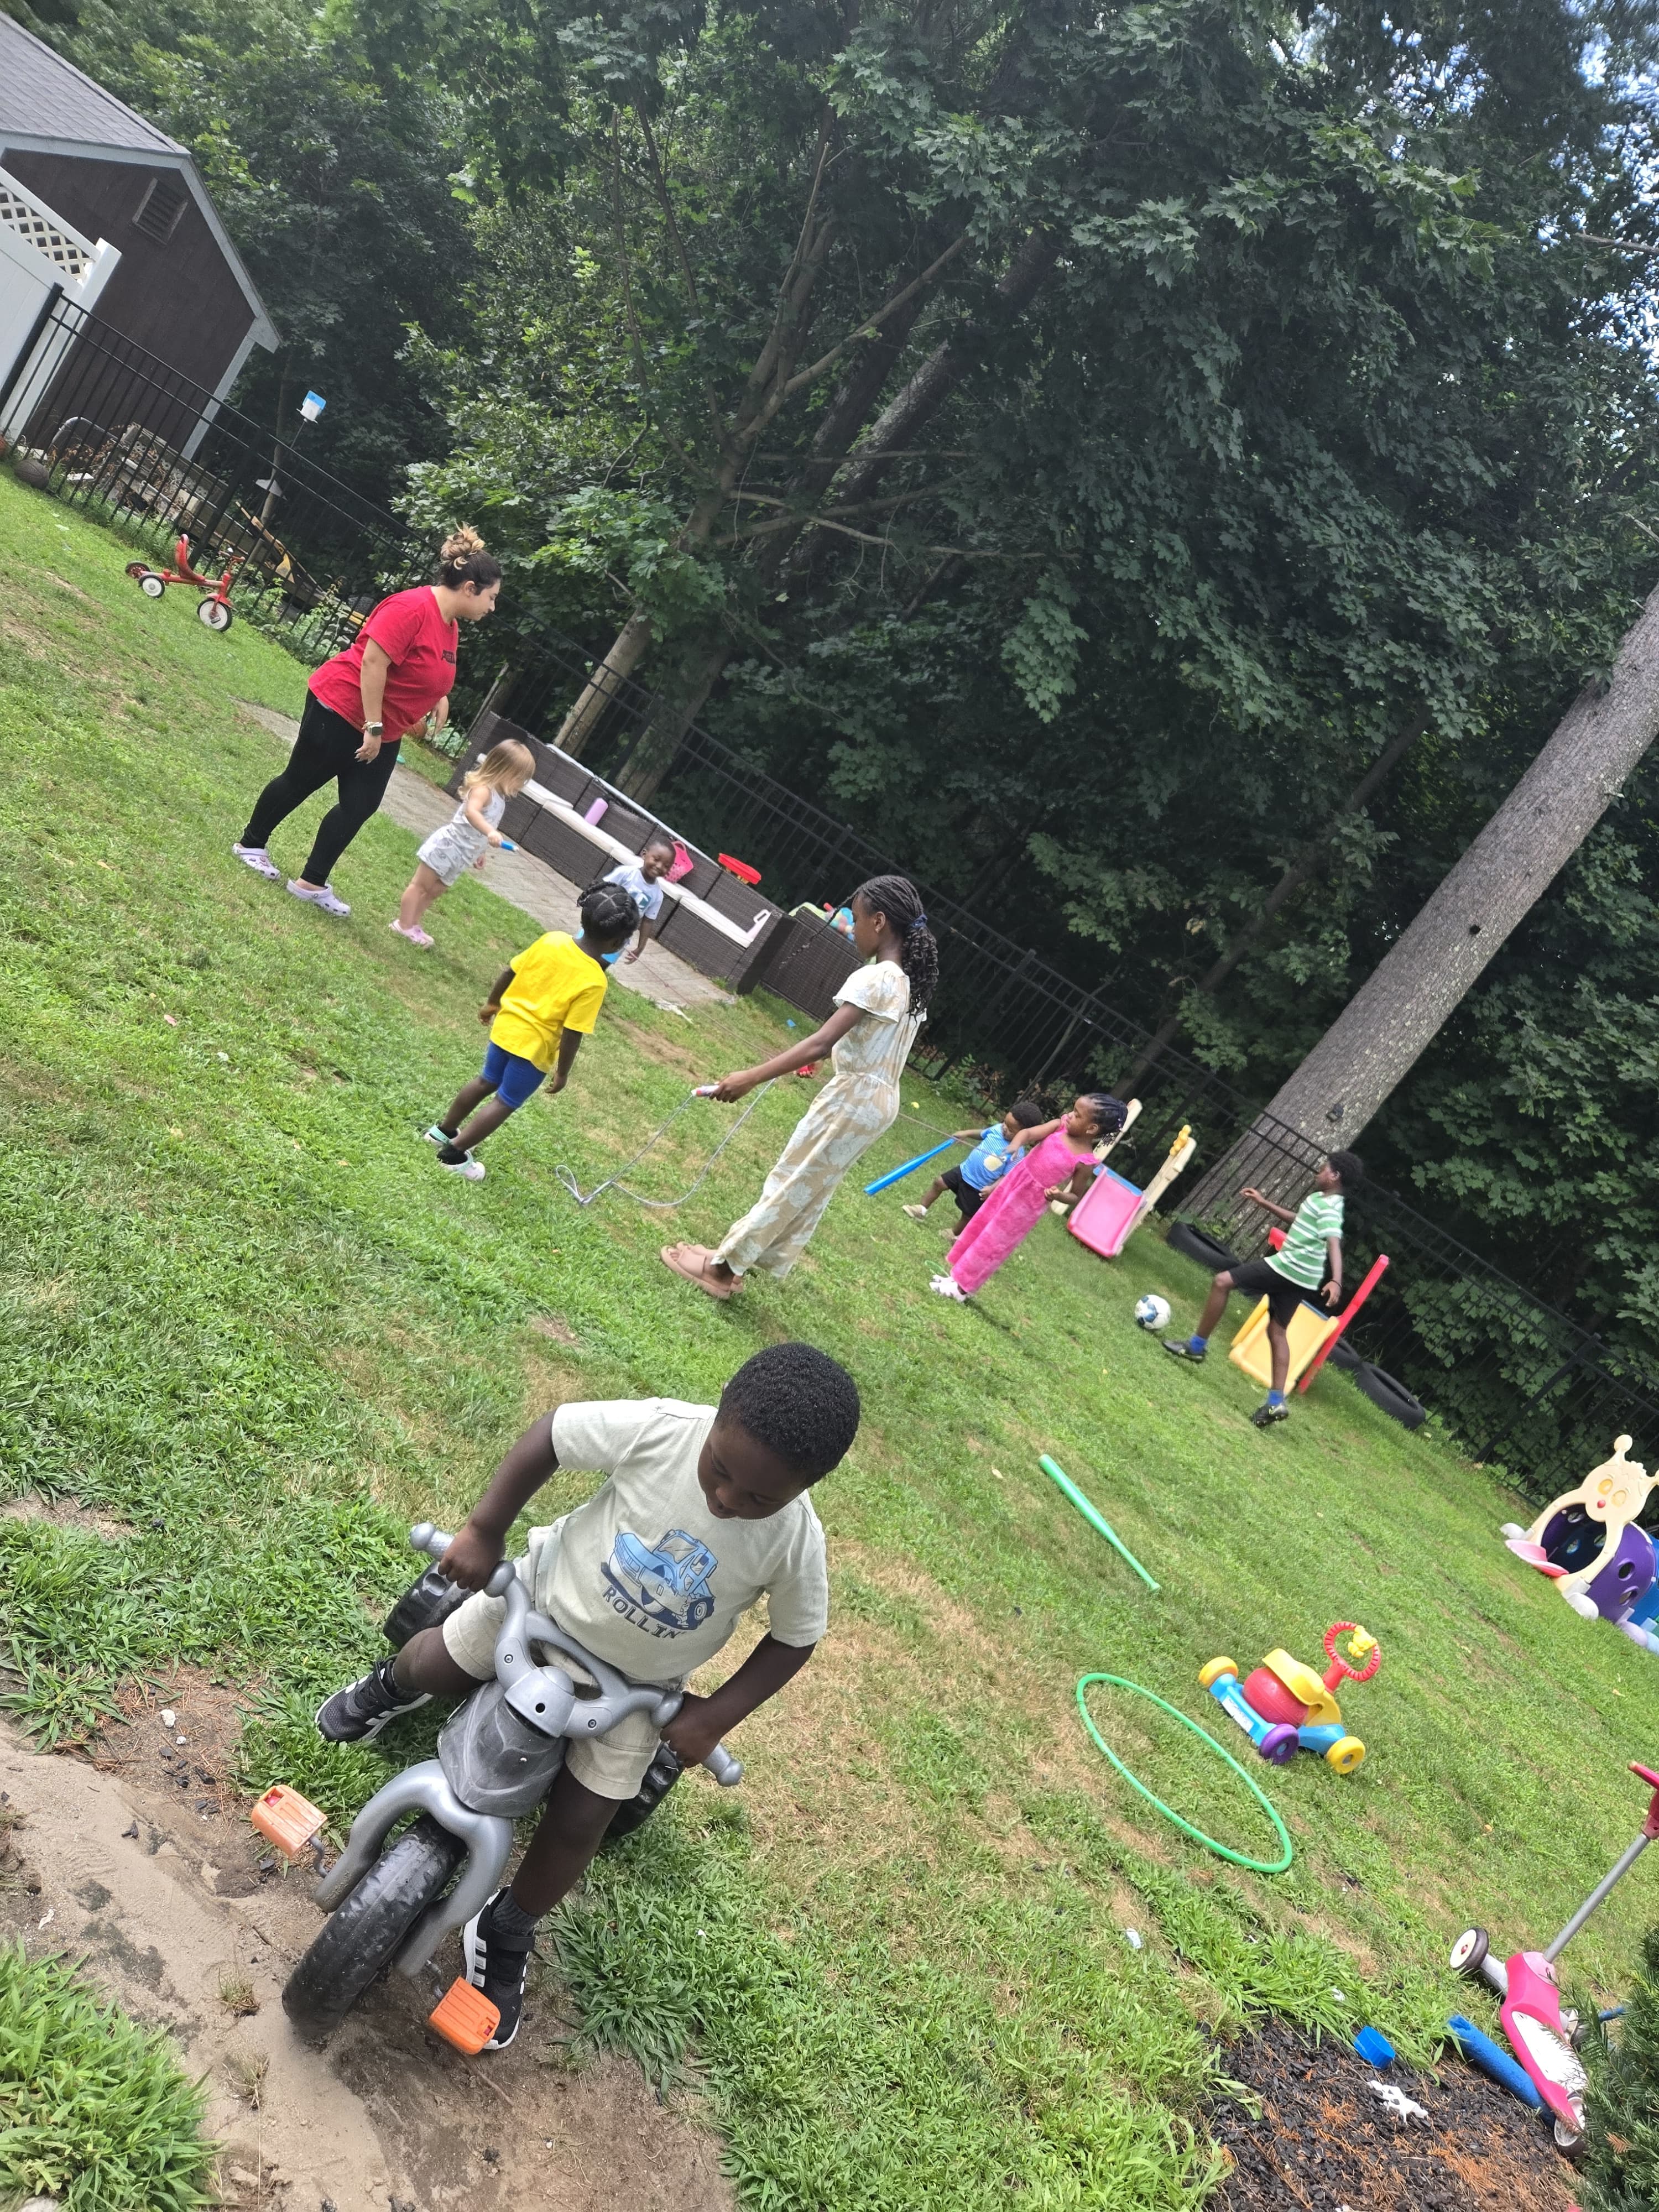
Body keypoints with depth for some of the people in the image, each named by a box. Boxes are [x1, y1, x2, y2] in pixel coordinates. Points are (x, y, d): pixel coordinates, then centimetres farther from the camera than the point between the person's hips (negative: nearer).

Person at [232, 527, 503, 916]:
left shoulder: (450, 625, 5)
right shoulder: (412, 607, -24)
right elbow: (373, 662, -27)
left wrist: (438, 696, 6)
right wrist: (372, 726, -26)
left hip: (381, 731, 9)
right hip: (340, 709, -8)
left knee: (359, 806, 5)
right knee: (299, 782, 9)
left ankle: (312, 883, 13)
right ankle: (252, 844, 30)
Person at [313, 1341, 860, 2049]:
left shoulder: (795, 1542, -30)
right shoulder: (660, 1429, -35)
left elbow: (794, 1638, -13)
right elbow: (551, 1433, -21)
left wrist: (715, 1716, -18)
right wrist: (483, 1529, -21)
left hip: (631, 1685, 0)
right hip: (547, 1595, 0)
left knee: (577, 1822, 3)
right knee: (431, 1666, 18)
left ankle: (505, 1936, 33)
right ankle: (390, 1689, 57)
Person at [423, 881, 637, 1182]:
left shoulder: (552, 940, -8)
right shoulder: (594, 981, -25)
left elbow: (509, 973, 2)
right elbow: (572, 1034, -21)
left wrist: (492, 1003, 19)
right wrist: (563, 1072, -7)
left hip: (506, 1026, 6)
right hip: (535, 1047, -6)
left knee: (487, 1082, 27)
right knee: (505, 1103, 13)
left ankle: (443, 1131, 42)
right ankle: (453, 1154, 17)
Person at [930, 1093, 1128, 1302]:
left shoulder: (1086, 1163, -21)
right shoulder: (1061, 1125, -11)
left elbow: (1076, 1195, -8)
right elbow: (1029, 1133, -22)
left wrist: (1059, 1195, -28)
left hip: (1029, 1204, -5)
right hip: (1013, 1182, 5)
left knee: (991, 1245, 7)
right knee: (980, 1225, 19)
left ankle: (961, 1287, 24)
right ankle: (955, 1269, 40)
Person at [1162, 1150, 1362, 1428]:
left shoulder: (1328, 1208, -15)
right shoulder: (1320, 1200, 15)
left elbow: (1334, 1245, -30)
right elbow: (1296, 1219, 34)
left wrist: (1336, 1281, -44)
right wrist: (1263, 1202, 37)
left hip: (1287, 1268, -10)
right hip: (1301, 1277, 10)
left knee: (1223, 1282, -6)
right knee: (1278, 1332, 12)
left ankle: (1197, 1345, 3)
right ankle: (1276, 1402, 10)